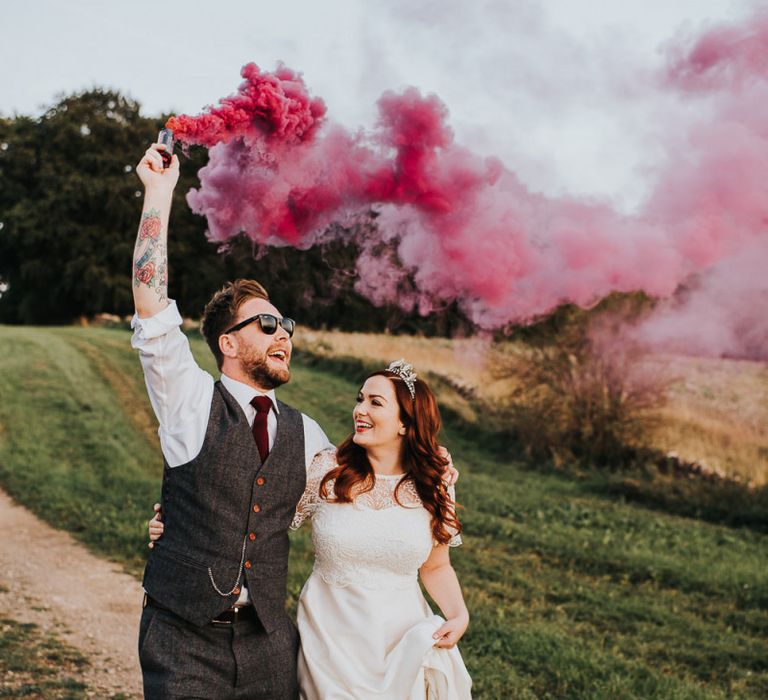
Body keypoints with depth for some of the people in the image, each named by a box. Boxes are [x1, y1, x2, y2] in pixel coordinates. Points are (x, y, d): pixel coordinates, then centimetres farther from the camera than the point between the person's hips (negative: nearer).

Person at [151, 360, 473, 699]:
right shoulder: (324, 470, -8)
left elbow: (436, 567, 8)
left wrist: (459, 616, -9)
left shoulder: (434, 489, -3)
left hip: (405, 641, 2)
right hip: (332, 637, -1)